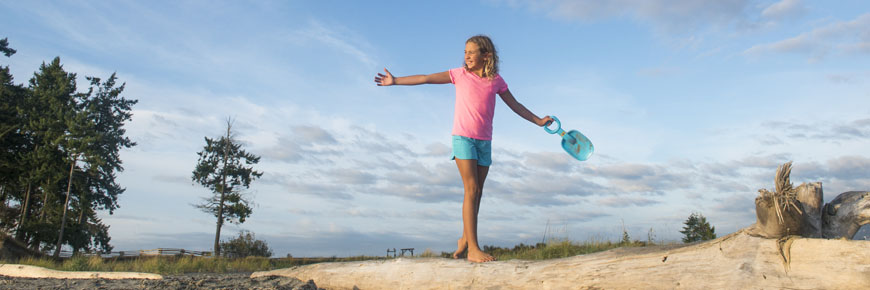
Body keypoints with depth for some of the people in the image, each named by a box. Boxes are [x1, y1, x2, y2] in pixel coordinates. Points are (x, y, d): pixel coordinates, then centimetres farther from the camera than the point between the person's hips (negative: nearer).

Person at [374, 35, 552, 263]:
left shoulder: (496, 81, 8)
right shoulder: (460, 75, 2)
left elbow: (515, 105, 18)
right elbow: (426, 78, 0)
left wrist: (538, 121, 17)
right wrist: (395, 81, -4)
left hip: (484, 141, 3)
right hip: (463, 137, -3)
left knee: (477, 193, 7)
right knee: (472, 189, -12)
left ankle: (465, 239, 23)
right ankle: (473, 248, -12)